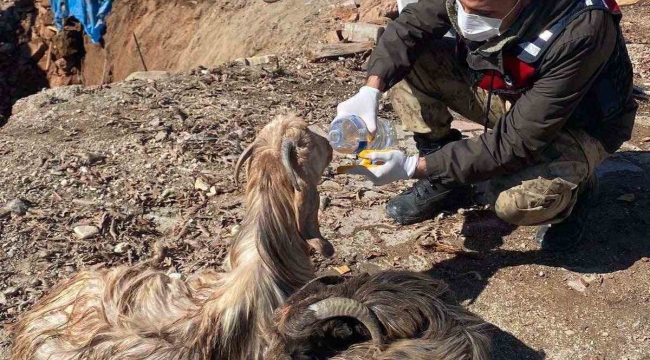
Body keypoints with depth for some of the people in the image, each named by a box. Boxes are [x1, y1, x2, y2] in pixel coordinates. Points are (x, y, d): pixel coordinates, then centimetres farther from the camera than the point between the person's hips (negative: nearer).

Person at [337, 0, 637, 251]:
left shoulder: (579, 34, -39)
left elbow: (517, 143, -35)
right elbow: (410, 27, -12)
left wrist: (414, 167, -35)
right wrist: (370, 91, -30)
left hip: (580, 123, -5)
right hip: (505, 93, 5)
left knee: (513, 201, -36)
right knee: (407, 61, -16)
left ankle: (574, 187, 0)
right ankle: (444, 179, 0)